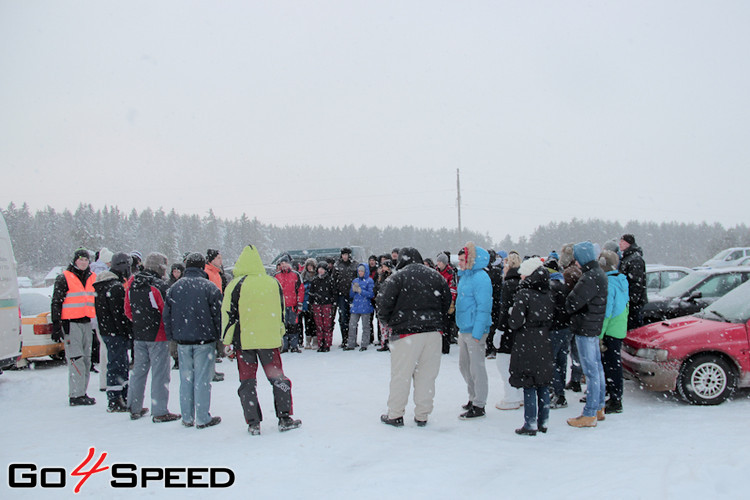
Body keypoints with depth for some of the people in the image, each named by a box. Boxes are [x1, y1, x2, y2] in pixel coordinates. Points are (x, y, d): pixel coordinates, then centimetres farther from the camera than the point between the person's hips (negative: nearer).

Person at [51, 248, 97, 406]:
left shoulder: (92, 278, 14)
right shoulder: (64, 279, -2)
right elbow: (56, 303, -4)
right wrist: (56, 326, -10)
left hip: (87, 323, 6)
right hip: (71, 323, -6)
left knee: (86, 360, 8)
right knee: (76, 360, -9)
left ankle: (82, 392, 16)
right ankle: (75, 395, -6)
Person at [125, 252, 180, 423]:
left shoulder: (133, 285, 3)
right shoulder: (159, 286, -18)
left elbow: (128, 310, 10)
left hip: (138, 336, 7)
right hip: (157, 336, -7)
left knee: (138, 370, 16)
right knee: (160, 373, 0)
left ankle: (134, 408, 25)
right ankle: (159, 412, 3)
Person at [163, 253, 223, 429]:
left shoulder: (174, 288, 6)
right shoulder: (209, 287, -7)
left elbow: (167, 316, 9)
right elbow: (218, 315, -6)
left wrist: (172, 339, 16)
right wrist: (220, 340, 3)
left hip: (182, 341, 4)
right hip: (204, 341, -4)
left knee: (185, 379, 12)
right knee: (202, 379, 1)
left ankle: (187, 418, 18)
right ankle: (203, 419, 6)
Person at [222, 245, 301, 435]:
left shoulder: (236, 284, -6)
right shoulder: (273, 283, 4)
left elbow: (228, 314, -5)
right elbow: (280, 312, 13)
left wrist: (227, 341, 2)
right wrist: (279, 334, 25)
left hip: (244, 340, -2)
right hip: (270, 339, 2)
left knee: (247, 381, 7)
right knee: (277, 377, 12)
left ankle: (253, 423, 7)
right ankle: (285, 418, 12)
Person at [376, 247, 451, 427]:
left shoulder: (398, 277, -5)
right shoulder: (436, 276, 10)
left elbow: (384, 303, -8)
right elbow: (447, 302, 15)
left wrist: (390, 322, 8)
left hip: (406, 332, -4)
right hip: (433, 332, 4)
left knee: (401, 375, 5)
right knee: (427, 375, 10)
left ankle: (395, 415, 12)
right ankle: (422, 416, 16)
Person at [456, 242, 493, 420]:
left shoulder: (480, 278, -16)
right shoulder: (464, 276, 12)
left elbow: (483, 307, -19)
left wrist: (477, 332, -22)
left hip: (474, 330, -9)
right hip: (463, 329, 10)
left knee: (476, 368, -1)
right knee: (464, 366, 17)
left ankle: (479, 406, 8)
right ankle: (473, 397, 32)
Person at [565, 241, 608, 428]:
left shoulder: (591, 277, -21)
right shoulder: (598, 273, 12)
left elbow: (573, 302, -21)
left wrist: (567, 305, -1)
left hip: (585, 328, -11)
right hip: (594, 327, 11)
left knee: (591, 371, -4)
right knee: (596, 367, 17)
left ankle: (590, 415, 3)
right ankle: (599, 408, 29)